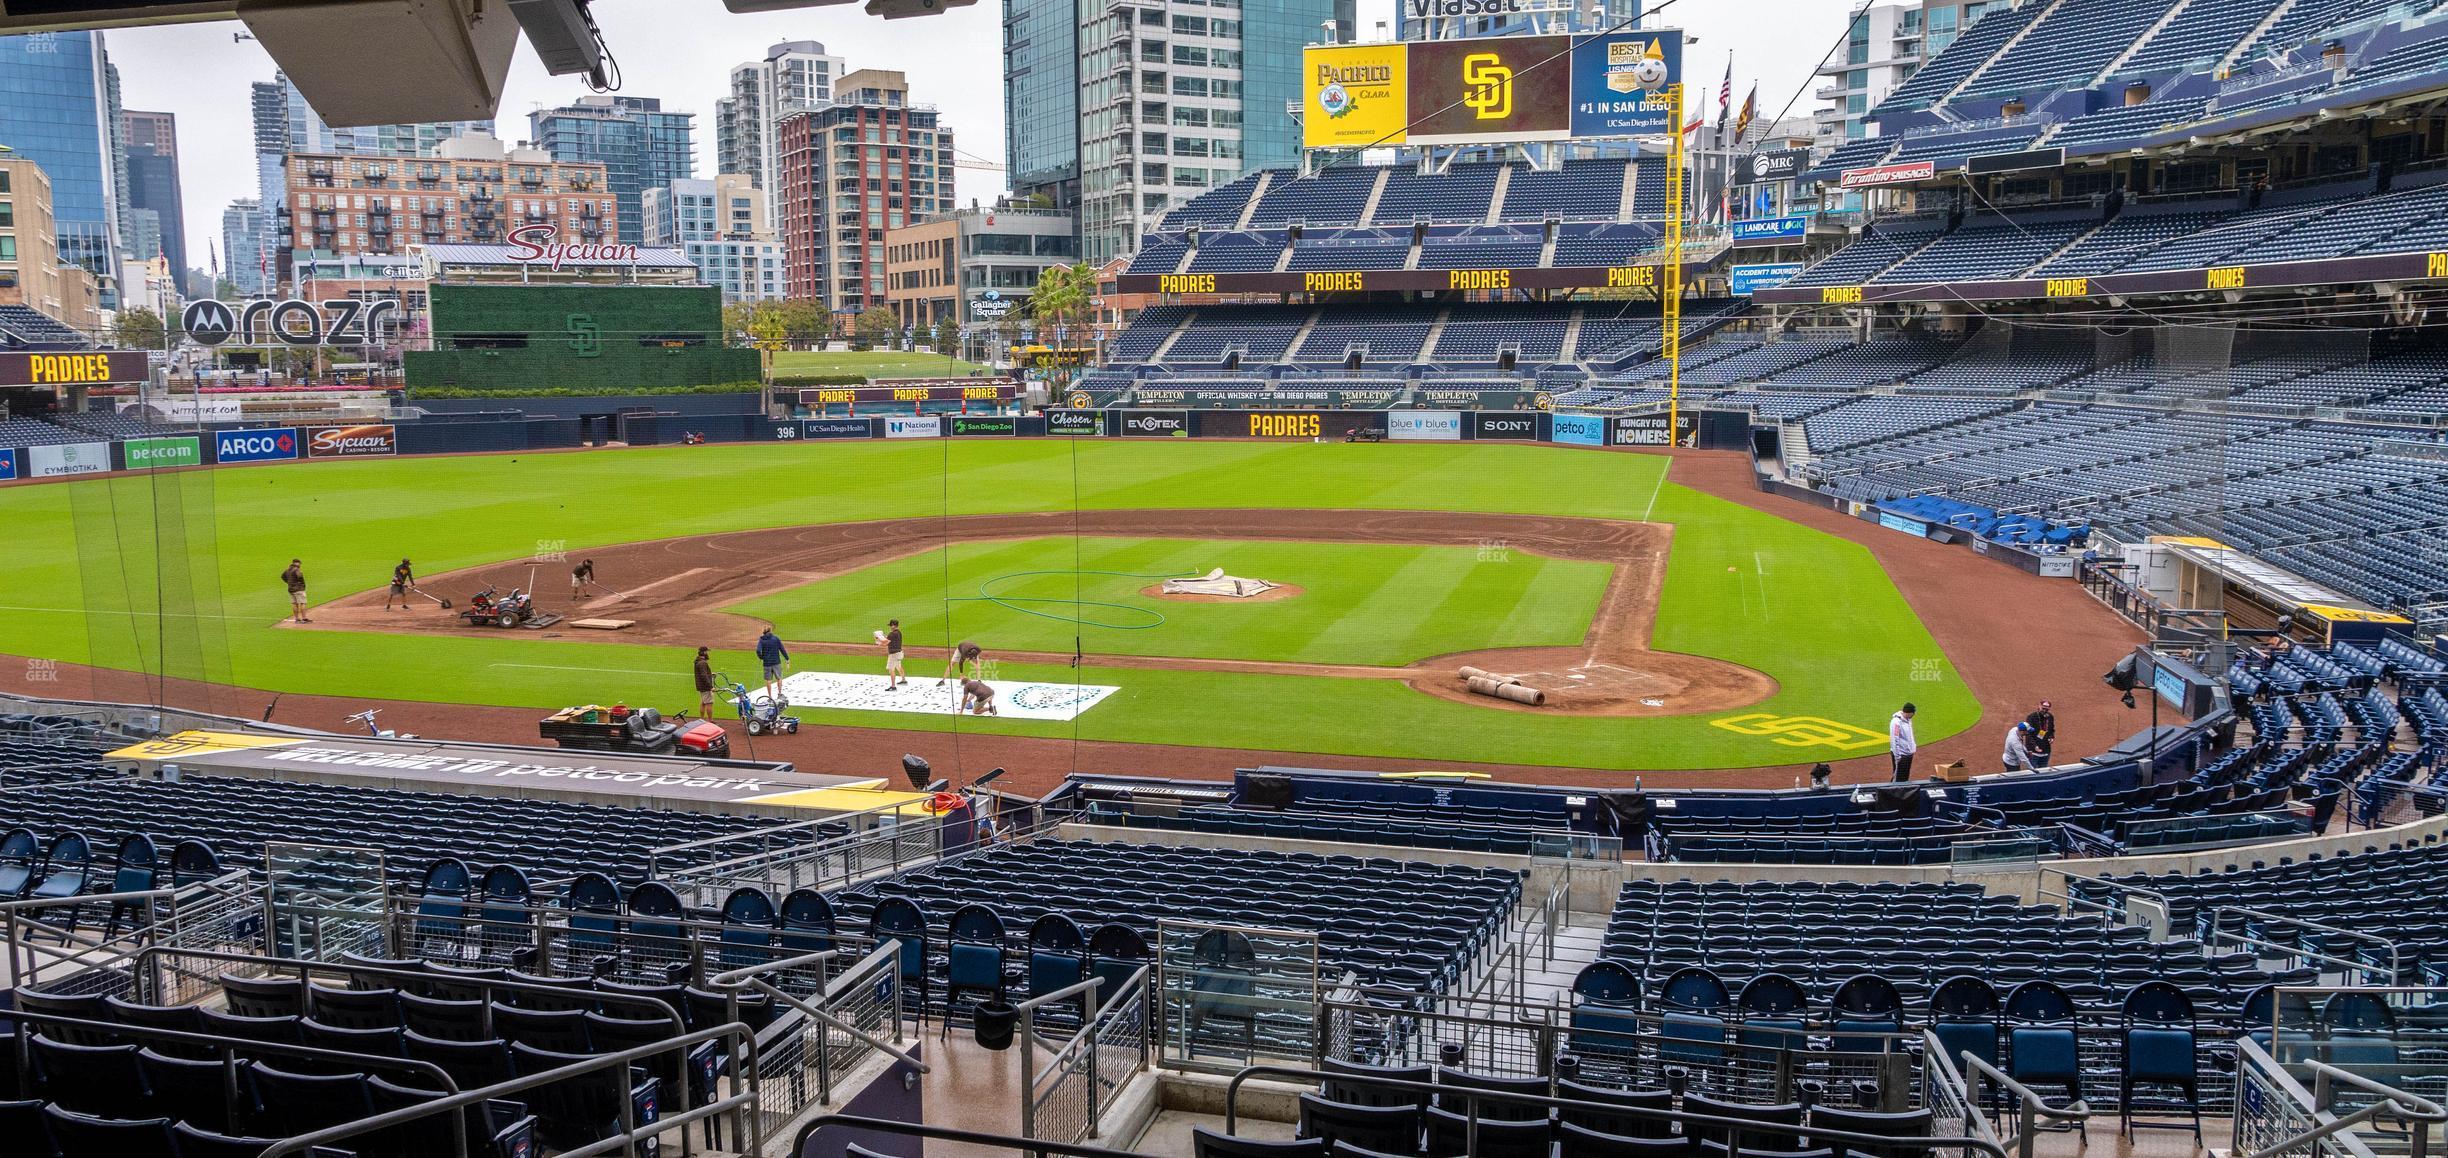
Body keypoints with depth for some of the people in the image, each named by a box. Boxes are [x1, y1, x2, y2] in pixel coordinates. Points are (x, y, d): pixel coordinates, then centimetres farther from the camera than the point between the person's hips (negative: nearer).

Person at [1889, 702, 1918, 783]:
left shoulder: (1908, 719, 5)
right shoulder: (1896, 722, -23)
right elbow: (1894, 739, -23)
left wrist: (1913, 745, 12)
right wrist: (1897, 755, -22)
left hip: (1909, 753, 9)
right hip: (1901, 755, -9)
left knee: (1906, 777, 17)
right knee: (1899, 778, -3)